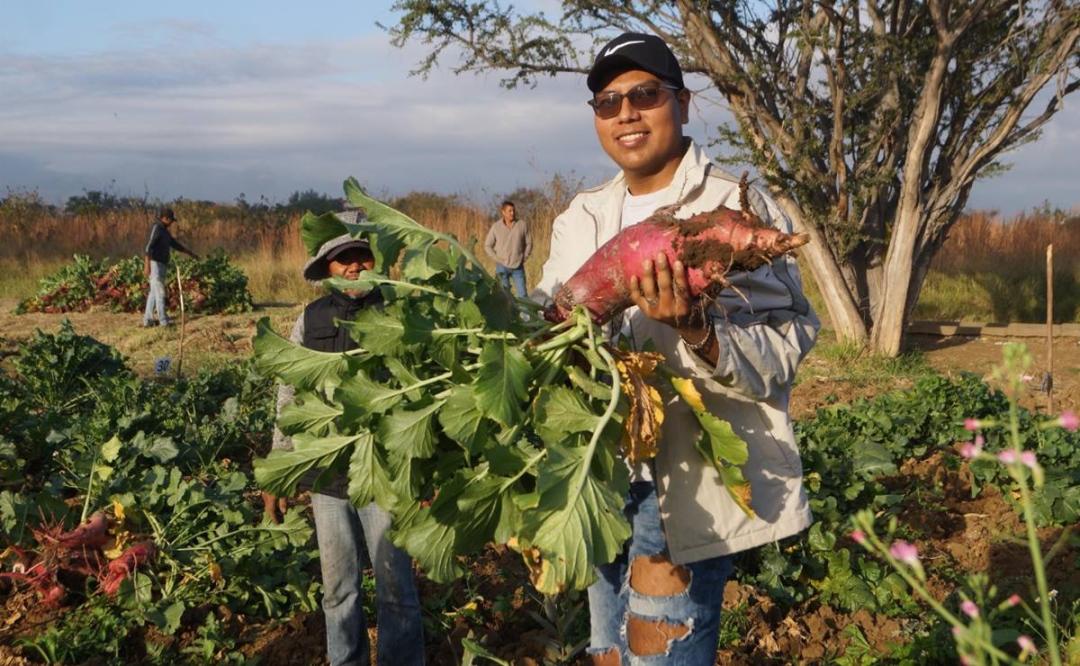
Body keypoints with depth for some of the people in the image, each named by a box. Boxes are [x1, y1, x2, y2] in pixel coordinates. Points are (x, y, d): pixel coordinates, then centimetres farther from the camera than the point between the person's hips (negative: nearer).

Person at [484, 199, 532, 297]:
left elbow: (529, 243, 9)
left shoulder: (522, 225, 0)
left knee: (522, 294, -2)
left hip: (518, 266, 1)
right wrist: (497, 258, -4)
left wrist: (524, 258, 0)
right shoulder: (496, 227, -2)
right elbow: (487, 246, 5)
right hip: (502, 266, -1)